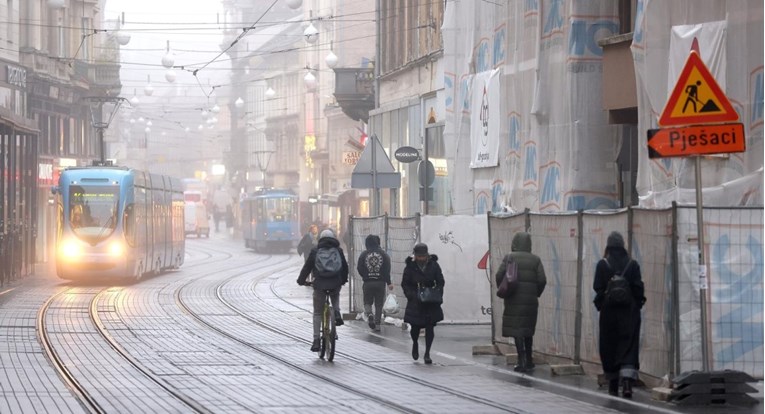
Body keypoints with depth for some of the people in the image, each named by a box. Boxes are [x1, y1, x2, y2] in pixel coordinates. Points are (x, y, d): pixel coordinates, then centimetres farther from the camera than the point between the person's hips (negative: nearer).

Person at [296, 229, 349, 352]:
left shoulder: (315, 251, 2)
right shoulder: (338, 251, 6)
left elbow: (307, 267, 6)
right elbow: (345, 267, 15)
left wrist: (301, 280, 21)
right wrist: (343, 280, 32)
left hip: (319, 285, -1)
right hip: (335, 285, 1)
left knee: (317, 314, 10)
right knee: (335, 297, 37)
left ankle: (316, 341, 5)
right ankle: (337, 313, 9)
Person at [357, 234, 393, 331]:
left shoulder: (364, 254, -2)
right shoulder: (383, 254, 0)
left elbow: (359, 268, -2)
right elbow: (387, 269, -5)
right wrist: (389, 282, -3)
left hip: (368, 282, -1)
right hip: (380, 282, 1)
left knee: (367, 302, 11)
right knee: (379, 304, 8)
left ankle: (369, 314, -19)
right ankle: (377, 324, 6)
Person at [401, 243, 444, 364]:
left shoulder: (433, 265, -2)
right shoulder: (410, 267, -4)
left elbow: (440, 282, 3)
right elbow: (405, 284, -1)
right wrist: (412, 296, -16)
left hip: (431, 302, 1)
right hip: (415, 303, -1)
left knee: (430, 327, -3)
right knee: (415, 327, 2)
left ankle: (427, 354, 3)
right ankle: (415, 344, 35)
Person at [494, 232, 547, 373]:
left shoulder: (509, 258, -3)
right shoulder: (535, 260, 3)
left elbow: (499, 276, -9)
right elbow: (542, 280, -3)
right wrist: (536, 294, 11)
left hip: (514, 300, -3)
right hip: (530, 300, 3)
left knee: (516, 330, -3)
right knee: (528, 330, 16)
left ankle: (522, 361, -12)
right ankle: (529, 361, 24)